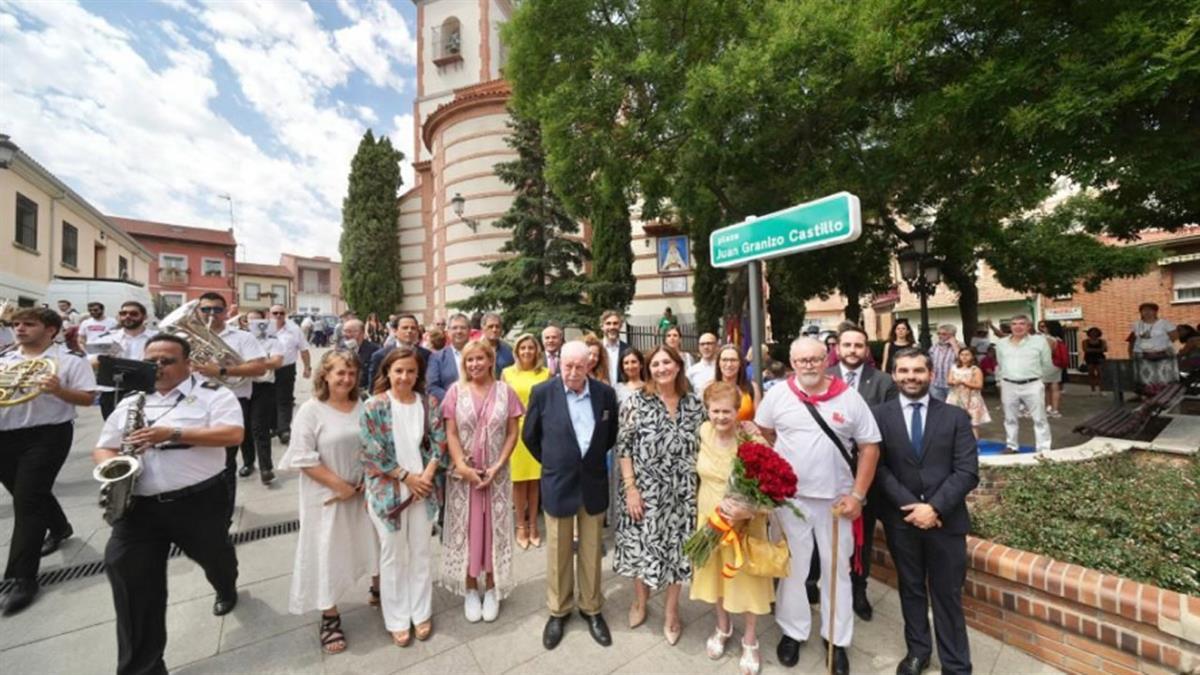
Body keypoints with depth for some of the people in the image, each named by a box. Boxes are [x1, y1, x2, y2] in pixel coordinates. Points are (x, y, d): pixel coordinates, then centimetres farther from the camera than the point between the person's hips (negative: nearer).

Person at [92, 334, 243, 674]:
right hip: (139, 505, 4)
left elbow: (233, 434, -19)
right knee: (126, 571, -2)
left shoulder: (212, 393, -6)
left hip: (198, 500, -3)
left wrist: (173, 434, -22)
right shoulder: (130, 402, 12)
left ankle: (227, 589, 52)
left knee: (214, 556, 16)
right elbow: (103, 449, 15)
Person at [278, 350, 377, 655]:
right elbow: (304, 458, -15)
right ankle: (330, 618, 29)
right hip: (327, 496, -3)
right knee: (328, 553, 9)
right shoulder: (311, 410, -13)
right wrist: (339, 485, -16)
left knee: (367, 544, 17)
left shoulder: (362, 407, -2)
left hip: (362, 493, 3)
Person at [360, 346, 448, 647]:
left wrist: (426, 476, -14)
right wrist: (407, 477, -13)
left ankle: (421, 613, 34)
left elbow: (439, 442, -3)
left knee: (421, 552, 15)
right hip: (387, 490, -2)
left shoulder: (429, 404, -3)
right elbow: (373, 452, -13)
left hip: (423, 488, 2)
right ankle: (397, 619, 33)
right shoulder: (374, 406, -10)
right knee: (393, 555, 14)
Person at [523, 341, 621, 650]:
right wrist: (551, 463, 7)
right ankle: (558, 610, 38)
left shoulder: (606, 393, -8)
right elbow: (530, 436, 2)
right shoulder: (542, 392, -12)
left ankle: (591, 608, 38)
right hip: (558, 483, -1)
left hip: (593, 483, 1)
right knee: (558, 551, 15)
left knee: (591, 550, 16)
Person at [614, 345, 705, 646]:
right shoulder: (636, 403, -10)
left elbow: (701, 447, 6)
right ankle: (640, 600, 43)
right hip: (644, 489, -2)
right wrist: (630, 488, -13)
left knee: (676, 547, 13)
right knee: (641, 544, 13)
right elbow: (624, 447, -10)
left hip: (681, 492, 2)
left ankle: (671, 611, 38)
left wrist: (700, 486, 3)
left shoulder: (694, 404, -1)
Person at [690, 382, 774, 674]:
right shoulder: (704, 431, -9)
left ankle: (750, 639, 41)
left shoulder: (752, 439, -24)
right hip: (710, 515, 4)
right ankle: (723, 627, 48)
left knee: (746, 576, 15)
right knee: (715, 571, 22)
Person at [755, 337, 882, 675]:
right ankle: (792, 631, 36)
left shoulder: (849, 397, -7)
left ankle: (836, 639, 37)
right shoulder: (777, 395, -6)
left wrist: (858, 495, -7)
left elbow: (870, 447, -3)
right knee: (793, 567, 15)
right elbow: (762, 432, 7)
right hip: (790, 496, 0)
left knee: (837, 569, 16)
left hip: (837, 498, 1)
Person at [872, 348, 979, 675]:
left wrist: (934, 507, -16)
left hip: (946, 519, 0)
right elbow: (878, 467, -6)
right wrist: (911, 505, -15)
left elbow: (967, 472, -6)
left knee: (947, 594, 12)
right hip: (901, 517, 0)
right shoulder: (879, 415, -4)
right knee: (911, 588, 17)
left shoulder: (955, 417, 0)